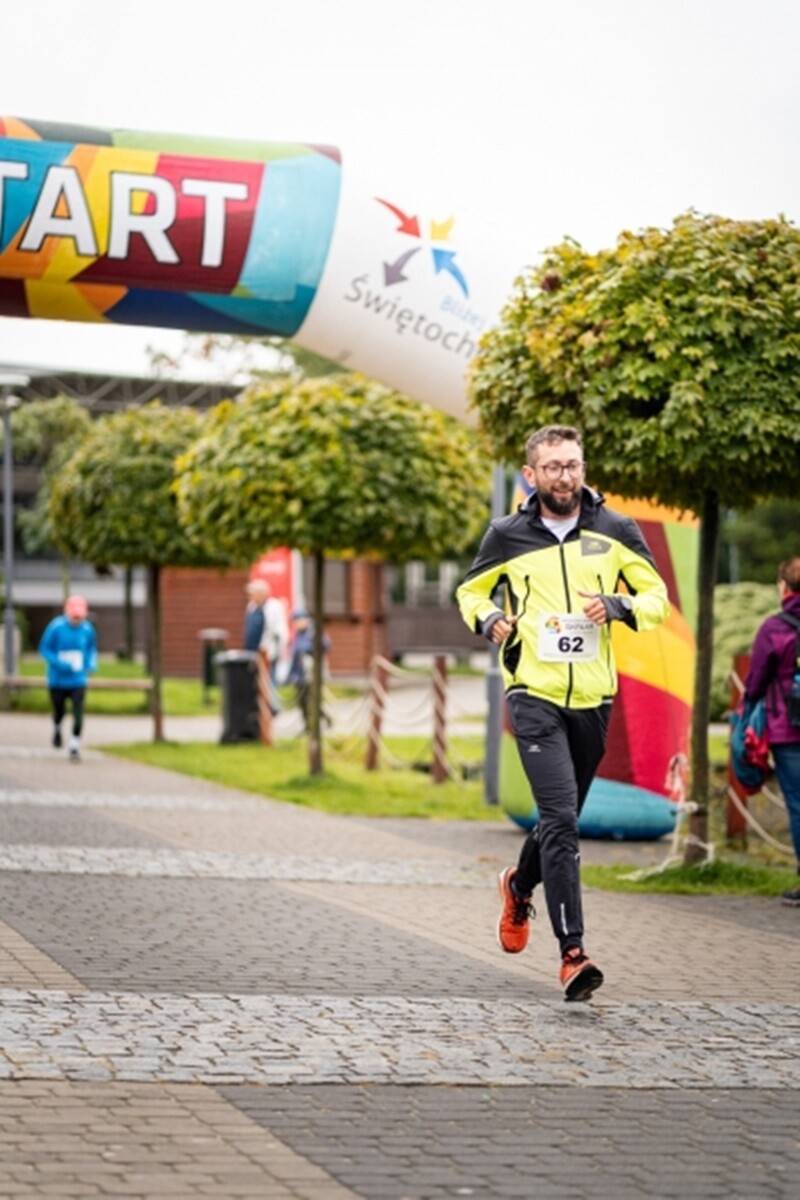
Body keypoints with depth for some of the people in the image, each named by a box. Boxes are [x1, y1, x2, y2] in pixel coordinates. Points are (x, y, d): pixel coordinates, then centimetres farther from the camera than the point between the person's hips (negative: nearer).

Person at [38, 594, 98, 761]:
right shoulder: (56, 627, -13)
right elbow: (44, 649, -6)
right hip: (58, 679, -1)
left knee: (78, 713, -13)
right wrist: (59, 663, -21)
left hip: (78, 680, 1)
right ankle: (57, 730, 48)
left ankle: (75, 745, -3)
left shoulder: (87, 629, -5)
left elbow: (92, 649, 13)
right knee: (59, 711, 14)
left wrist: (91, 663, -6)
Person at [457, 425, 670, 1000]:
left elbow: (658, 597, 9)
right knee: (561, 820, -16)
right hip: (535, 694, -3)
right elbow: (471, 591, 17)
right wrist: (488, 620, -5)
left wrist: (617, 605, -11)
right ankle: (573, 953, -18)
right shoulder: (507, 535, 2)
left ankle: (520, 886, 49)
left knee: (564, 819, 16)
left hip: (593, 698, 3)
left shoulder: (616, 531, 3)